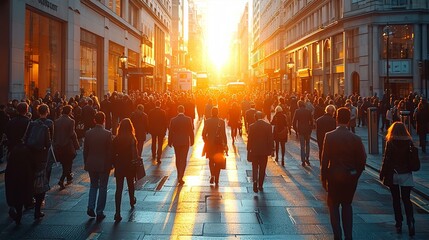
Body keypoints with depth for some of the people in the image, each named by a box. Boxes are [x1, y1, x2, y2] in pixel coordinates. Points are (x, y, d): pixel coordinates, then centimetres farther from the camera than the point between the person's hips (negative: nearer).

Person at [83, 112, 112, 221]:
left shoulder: (88, 133, -4)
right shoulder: (108, 134, -13)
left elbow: (85, 150, 1)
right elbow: (110, 151, -10)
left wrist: (86, 163, 12)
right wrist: (110, 164, 2)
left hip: (91, 164, 3)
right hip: (104, 164, -3)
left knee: (93, 186, 20)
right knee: (102, 188, 8)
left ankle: (90, 208, 9)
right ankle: (100, 212, 12)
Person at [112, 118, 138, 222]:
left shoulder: (116, 139, -5)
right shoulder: (132, 139, -12)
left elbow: (113, 154, 0)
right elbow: (134, 154, -14)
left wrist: (115, 164, 12)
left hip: (119, 166, 1)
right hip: (129, 166, -1)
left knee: (119, 188, -1)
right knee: (130, 184, 23)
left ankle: (117, 213, -11)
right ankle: (132, 201, 49)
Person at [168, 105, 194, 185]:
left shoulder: (173, 120, -6)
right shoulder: (188, 119, -8)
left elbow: (170, 132, -1)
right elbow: (191, 131, -4)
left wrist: (170, 142, 10)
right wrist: (192, 141, 8)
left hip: (176, 142, 2)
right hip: (185, 142, -2)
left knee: (178, 159, 18)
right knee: (183, 160, 0)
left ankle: (179, 175, 32)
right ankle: (180, 177, -10)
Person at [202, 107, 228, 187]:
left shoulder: (207, 121, -6)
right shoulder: (222, 122, -9)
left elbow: (204, 134, -4)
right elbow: (224, 134, -9)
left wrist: (206, 142, 13)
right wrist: (225, 144, -1)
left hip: (210, 144, 1)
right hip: (219, 144, -1)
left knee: (211, 161, 21)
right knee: (217, 162, 9)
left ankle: (212, 175, 1)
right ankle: (216, 181, 8)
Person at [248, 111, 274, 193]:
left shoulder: (252, 126, -8)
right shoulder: (268, 126, -6)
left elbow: (249, 140, -3)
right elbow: (270, 139, -3)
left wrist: (249, 150, 7)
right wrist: (270, 150, 6)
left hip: (254, 150, -1)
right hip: (264, 151, 1)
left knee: (255, 167, 7)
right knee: (262, 169, 12)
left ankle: (255, 181, -17)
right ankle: (260, 185, 18)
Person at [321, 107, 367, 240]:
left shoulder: (329, 136, -12)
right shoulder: (356, 139, -7)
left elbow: (325, 159, -11)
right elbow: (362, 160, -2)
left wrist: (323, 178, -2)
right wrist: (356, 176, 12)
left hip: (334, 176, -2)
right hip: (351, 177, 2)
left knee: (334, 205, 13)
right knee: (347, 205, 19)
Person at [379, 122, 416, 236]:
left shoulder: (390, 142, -10)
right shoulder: (409, 142, -2)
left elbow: (386, 160, -10)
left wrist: (382, 174, -2)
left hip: (393, 175, -2)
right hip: (406, 175, 2)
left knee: (396, 200, 10)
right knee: (406, 199, 6)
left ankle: (399, 224, 11)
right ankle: (410, 222, -13)